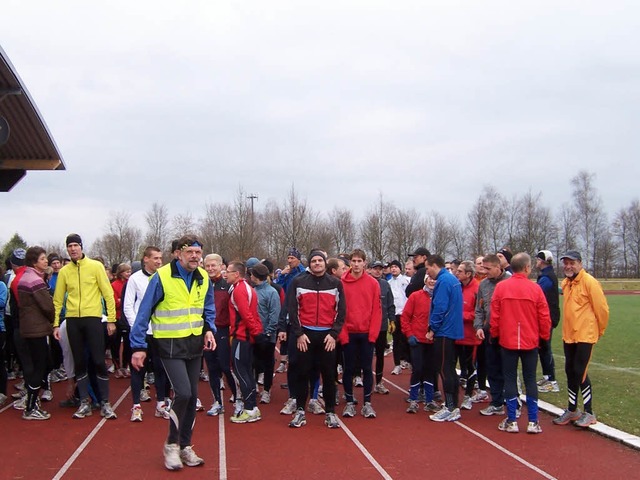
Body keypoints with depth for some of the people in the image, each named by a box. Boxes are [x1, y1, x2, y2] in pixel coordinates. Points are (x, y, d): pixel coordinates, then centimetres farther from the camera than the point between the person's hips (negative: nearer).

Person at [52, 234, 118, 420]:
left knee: (98, 361, -3)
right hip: (72, 320, 3)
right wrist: (56, 324, 5)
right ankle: (84, 402, 17)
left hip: (92, 318, -3)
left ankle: (105, 403, 6)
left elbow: (108, 293, -1)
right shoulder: (64, 271, 8)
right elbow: (58, 300, 11)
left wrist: (111, 319, -5)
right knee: (79, 362, 8)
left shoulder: (95, 266, 0)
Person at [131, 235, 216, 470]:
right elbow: (144, 312, -11)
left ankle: (185, 446, 26)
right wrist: (138, 346, -12)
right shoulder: (162, 277, -15)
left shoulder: (203, 279, 2)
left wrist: (209, 329, -4)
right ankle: (171, 445, 6)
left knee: (192, 396, 10)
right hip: (170, 344, -6)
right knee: (183, 393, -16)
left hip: (195, 343, 6)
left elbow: (208, 309, 15)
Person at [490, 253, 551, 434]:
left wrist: (494, 334, 12)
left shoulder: (501, 287, -7)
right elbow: (544, 317, -3)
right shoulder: (535, 288, -7)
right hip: (530, 342, 0)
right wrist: (544, 336, 12)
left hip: (507, 342, 0)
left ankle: (511, 421, 10)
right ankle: (533, 422, 11)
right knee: (530, 381, 9)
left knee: (510, 380, 8)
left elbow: (494, 316, -3)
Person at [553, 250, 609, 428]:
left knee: (580, 372, -6)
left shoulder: (589, 282, -14)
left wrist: (600, 330, 0)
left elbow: (602, 308, -10)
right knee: (570, 372, 13)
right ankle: (572, 410, 26)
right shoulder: (565, 283, 10)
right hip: (568, 335, 8)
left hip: (585, 336, -8)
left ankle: (589, 413, 7)